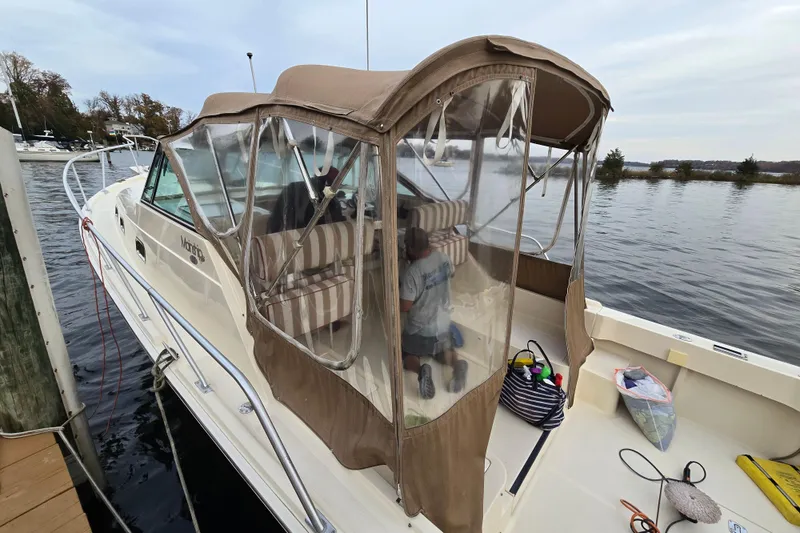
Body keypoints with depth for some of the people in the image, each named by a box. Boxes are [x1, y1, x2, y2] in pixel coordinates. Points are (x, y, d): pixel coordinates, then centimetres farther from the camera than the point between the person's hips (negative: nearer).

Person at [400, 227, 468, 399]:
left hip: (419, 329, -5)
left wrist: (399, 289, -1)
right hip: (443, 324, 5)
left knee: (407, 355, 20)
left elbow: (404, 307, -20)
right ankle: (457, 363, -4)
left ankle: (421, 370, -11)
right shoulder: (443, 257, -7)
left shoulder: (412, 272, -26)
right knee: (443, 351, 28)